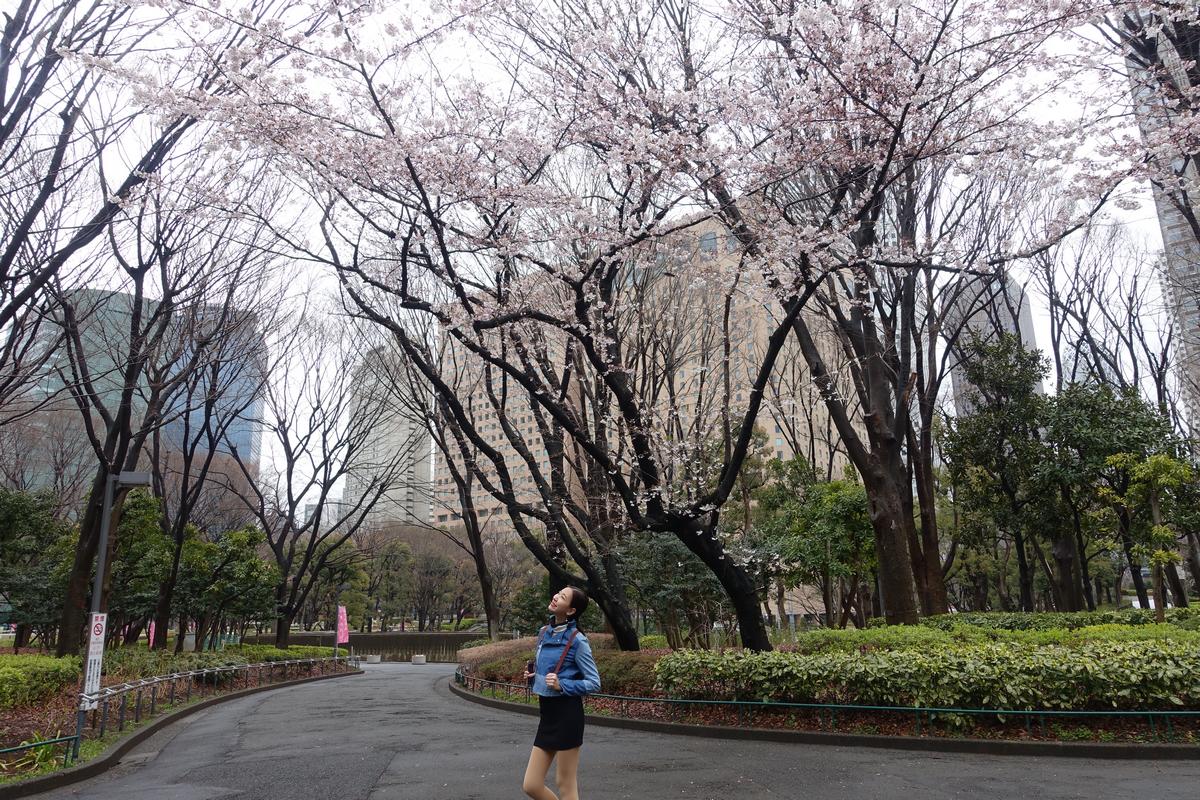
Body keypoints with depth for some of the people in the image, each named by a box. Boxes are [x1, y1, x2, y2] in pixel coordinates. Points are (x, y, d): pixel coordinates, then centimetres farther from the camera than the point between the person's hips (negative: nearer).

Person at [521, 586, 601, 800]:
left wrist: (562, 685, -20)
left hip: (567, 714, -7)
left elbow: (594, 683, -9)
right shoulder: (544, 633, 8)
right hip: (547, 712, 7)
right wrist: (533, 675, 3)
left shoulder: (577, 640, -12)